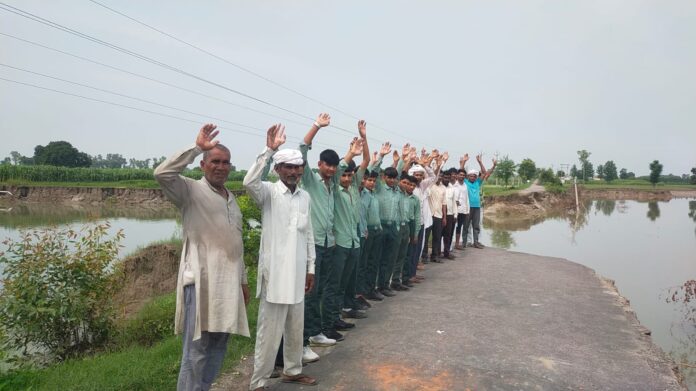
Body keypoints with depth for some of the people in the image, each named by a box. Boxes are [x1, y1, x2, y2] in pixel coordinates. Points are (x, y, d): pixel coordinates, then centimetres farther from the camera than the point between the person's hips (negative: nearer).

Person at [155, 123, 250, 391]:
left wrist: (243, 279, 21)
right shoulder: (191, 190, -3)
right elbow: (162, 174, -24)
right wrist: (197, 147, -21)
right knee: (196, 351, -2)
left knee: (218, 348, 14)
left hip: (228, 283, 7)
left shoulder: (231, 199, 18)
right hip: (202, 282, -7)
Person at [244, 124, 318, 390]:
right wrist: (269, 150, -33)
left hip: (297, 273, 6)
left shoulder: (305, 196, 10)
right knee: (270, 331, 1)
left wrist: (310, 268, 14)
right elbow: (249, 182, -31)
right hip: (274, 273, -6)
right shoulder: (269, 192, -7)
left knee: (295, 329, 18)